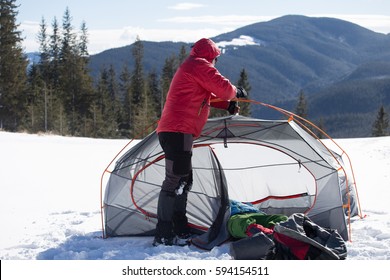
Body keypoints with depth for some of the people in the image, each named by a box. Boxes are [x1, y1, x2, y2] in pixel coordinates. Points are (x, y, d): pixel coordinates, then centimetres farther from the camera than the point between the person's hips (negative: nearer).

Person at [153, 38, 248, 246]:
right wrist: (237, 92, 12)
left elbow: (205, 95, 36)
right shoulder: (199, 65, -4)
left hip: (172, 131, 11)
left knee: (183, 181, 13)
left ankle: (180, 232, 17)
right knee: (174, 181, -13)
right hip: (179, 131, -11)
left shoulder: (188, 68, 28)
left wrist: (227, 104, 29)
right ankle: (163, 236, -14)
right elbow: (222, 87, -8)